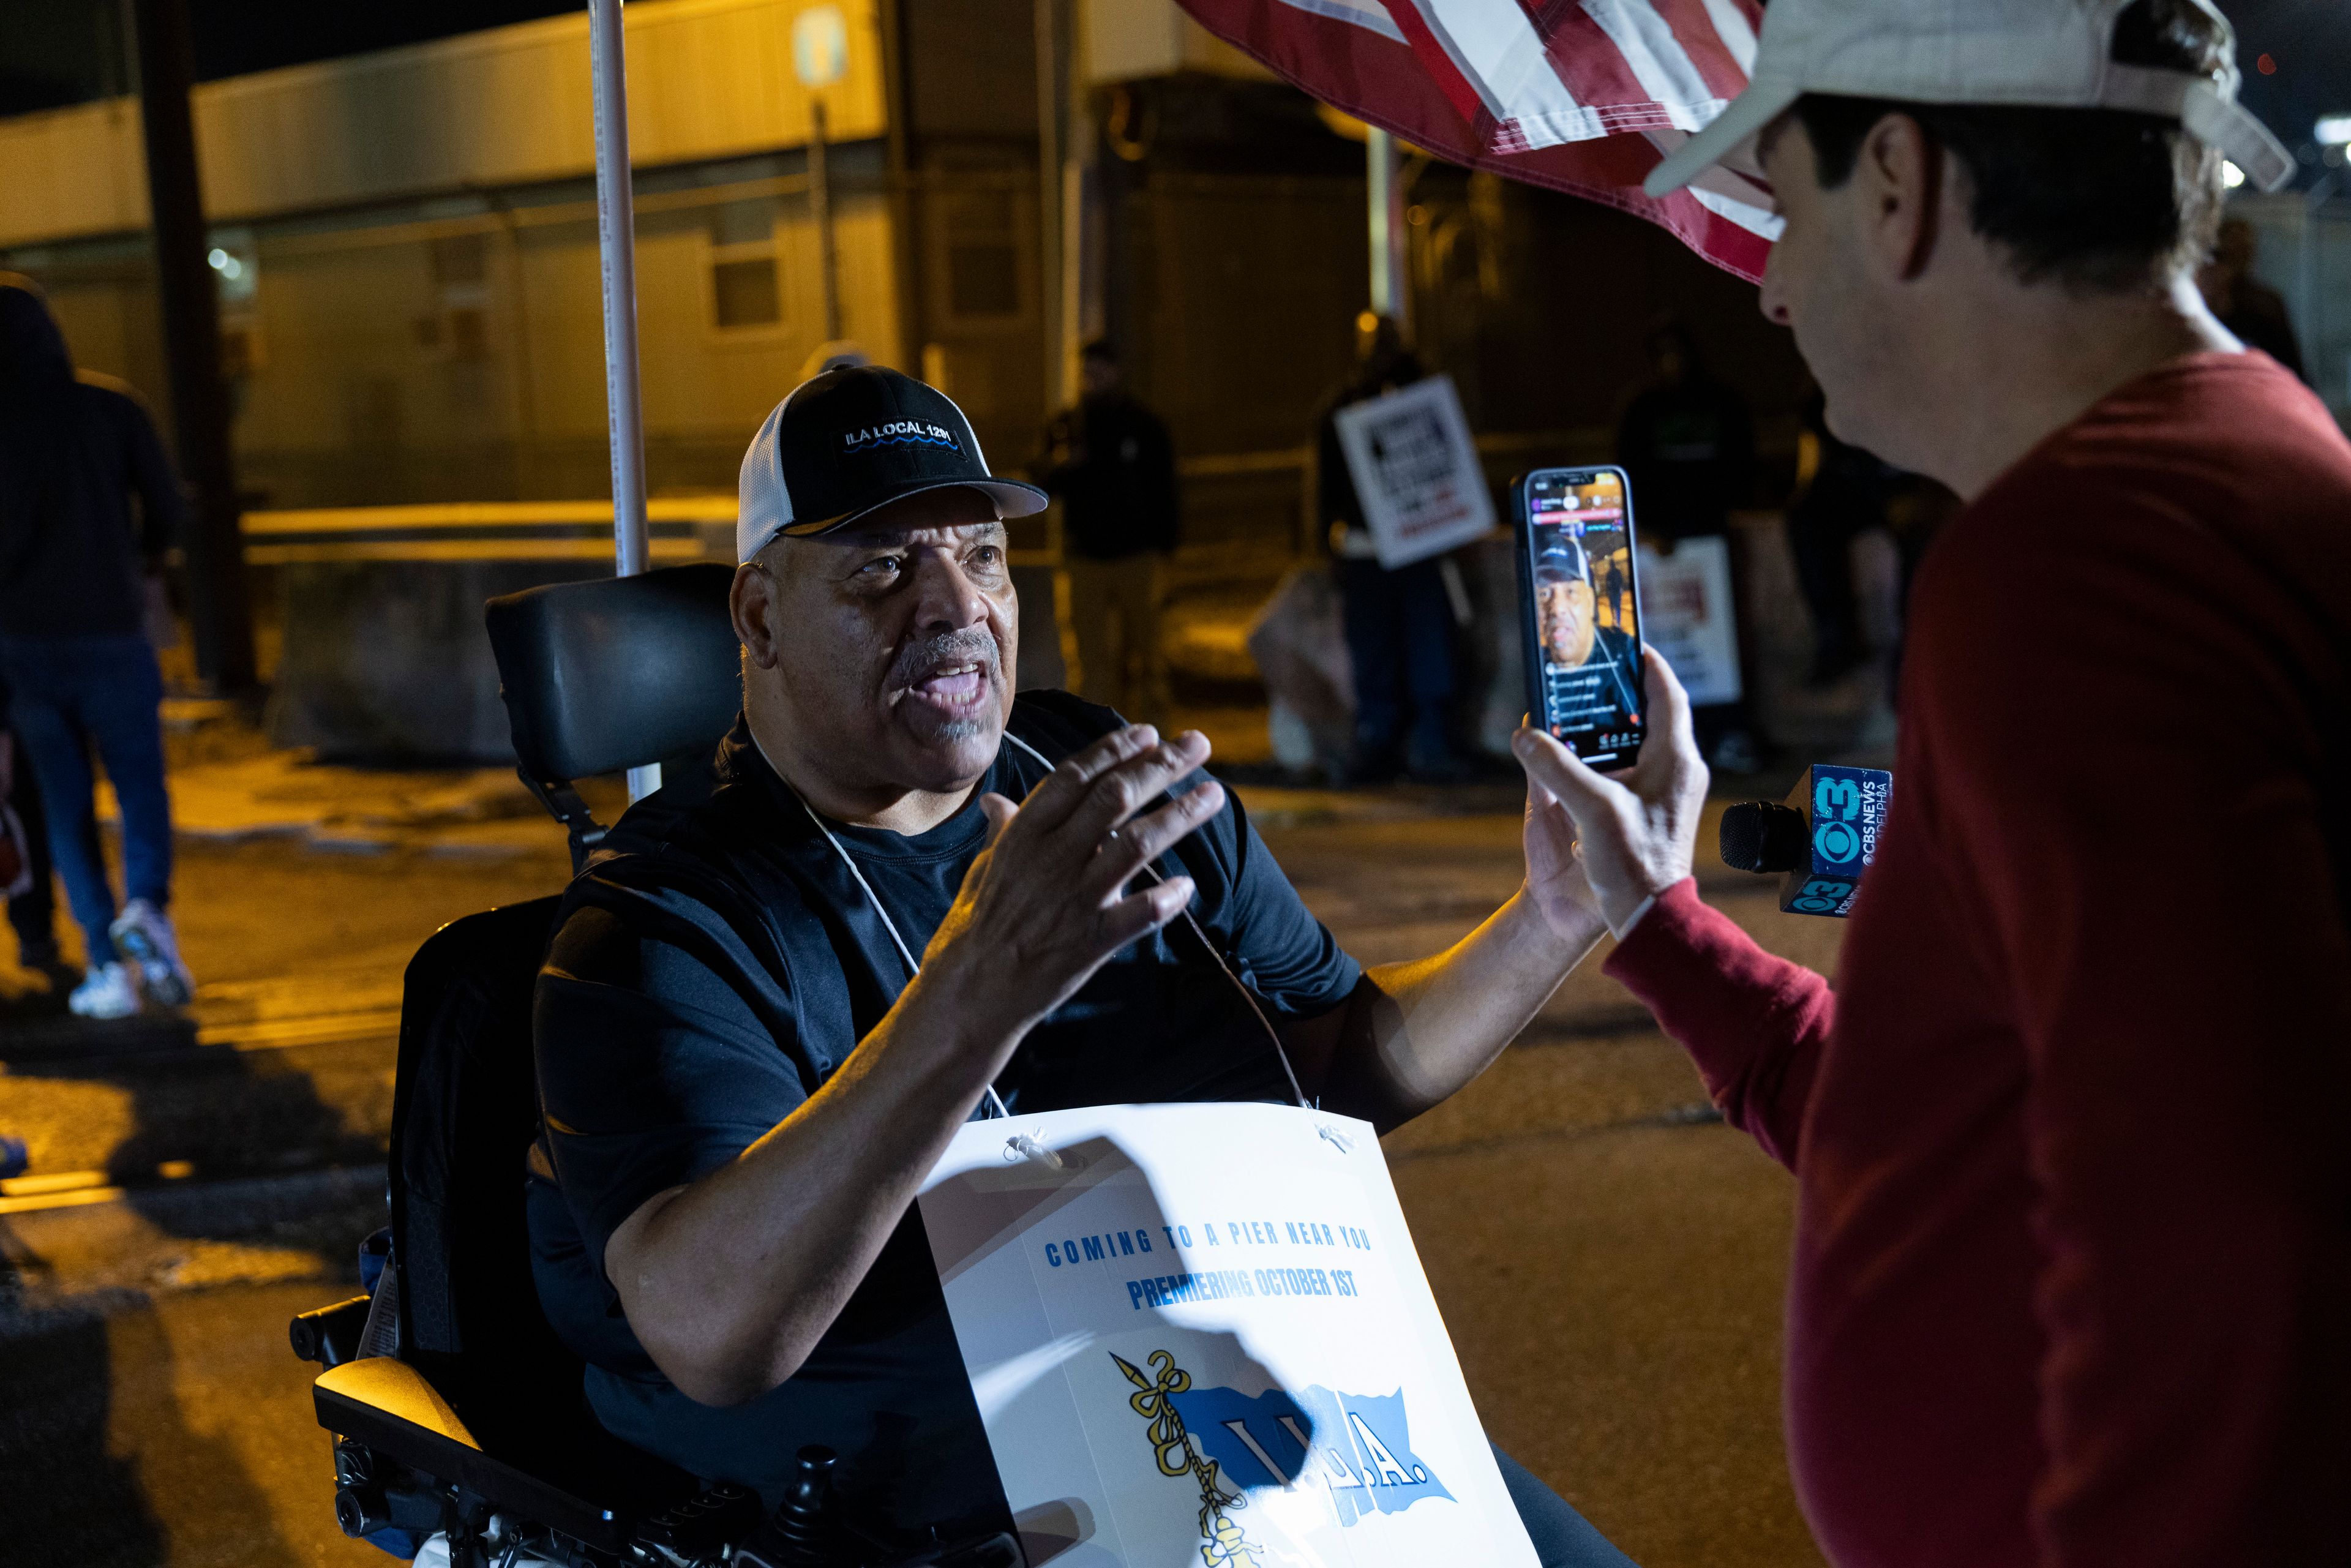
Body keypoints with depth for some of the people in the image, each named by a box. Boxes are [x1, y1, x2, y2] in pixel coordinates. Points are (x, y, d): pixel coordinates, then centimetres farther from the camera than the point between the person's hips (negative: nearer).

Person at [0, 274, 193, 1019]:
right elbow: (166, 505, -2)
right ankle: (147, 905, -18)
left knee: (65, 805, 10)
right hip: (110, 629, -1)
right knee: (141, 784, 10)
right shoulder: (111, 405, -5)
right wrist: (147, 561, 19)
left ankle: (107, 963, 4)